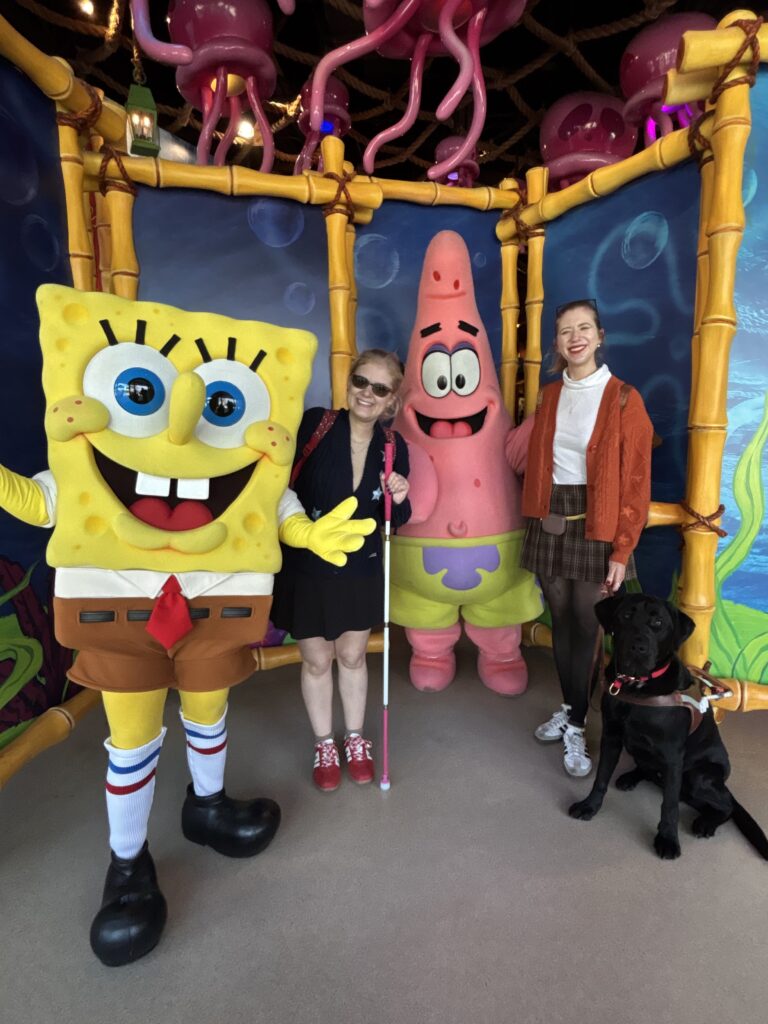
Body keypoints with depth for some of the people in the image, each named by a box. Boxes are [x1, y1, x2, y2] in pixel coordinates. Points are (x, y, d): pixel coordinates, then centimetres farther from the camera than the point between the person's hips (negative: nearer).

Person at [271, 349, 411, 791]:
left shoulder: (393, 446, -5)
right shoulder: (313, 424, -15)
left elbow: (396, 522, 0)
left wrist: (399, 501, -20)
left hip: (361, 571, 2)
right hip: (307, 567, -2)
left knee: (352, 656, 18)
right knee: (317, 660, 13)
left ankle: (355, 740, 41)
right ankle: (324, 746, 37)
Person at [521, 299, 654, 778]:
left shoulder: (623, 398, -7)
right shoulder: (550, 395, 8)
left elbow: (635, 480, -9)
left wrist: (622, 549, -12)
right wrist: (538, 517, 5)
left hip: (595, 525, -4)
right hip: (551, 520, 4)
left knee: (585, 625, 3)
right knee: (561, 620, 14)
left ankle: (576, 726, 20)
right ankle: (569, 709, 33)